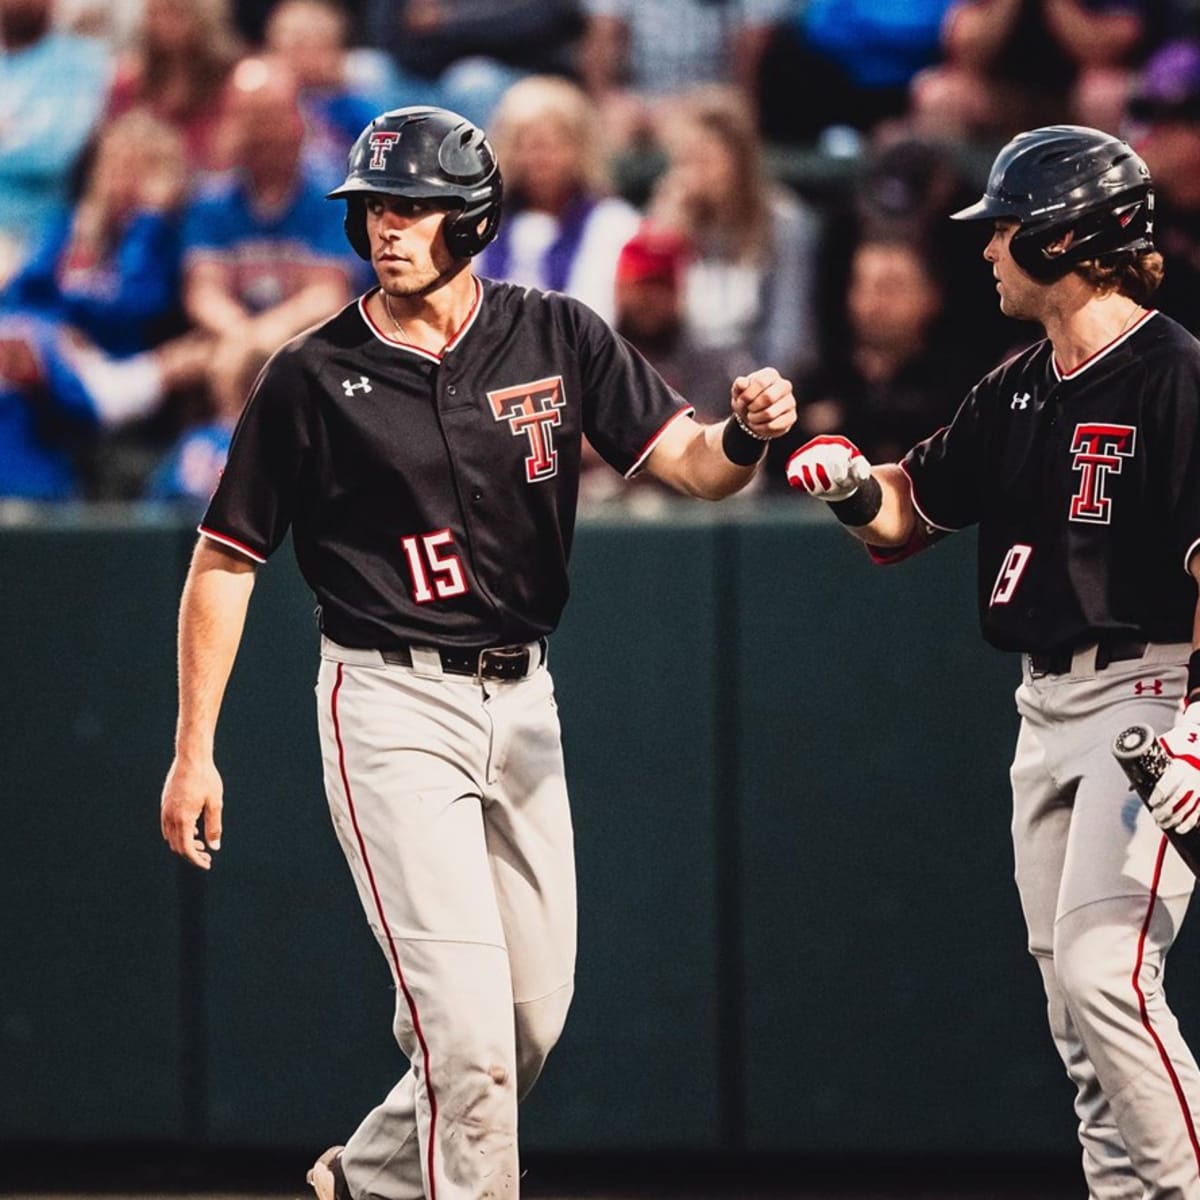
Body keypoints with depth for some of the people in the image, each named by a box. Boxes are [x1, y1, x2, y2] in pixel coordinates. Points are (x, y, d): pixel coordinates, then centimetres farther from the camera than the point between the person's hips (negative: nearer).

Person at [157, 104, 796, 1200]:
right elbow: (225, 561, -2)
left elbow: (690, 463, -6)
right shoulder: (315, 377, -7)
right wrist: (194, 752, -5)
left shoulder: (555, 339, 1)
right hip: (391, 707, -5)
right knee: (464, 1016, -14)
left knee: (534, 1016, 11)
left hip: (521, 700, 5)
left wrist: (747, 432, -31)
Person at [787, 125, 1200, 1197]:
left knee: (1106, 972, -18)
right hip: (1047, 703, 9)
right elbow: (909, 515, 20)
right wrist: (852, 483, -3)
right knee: (1067, 983, 9)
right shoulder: (1017, 390, 12)